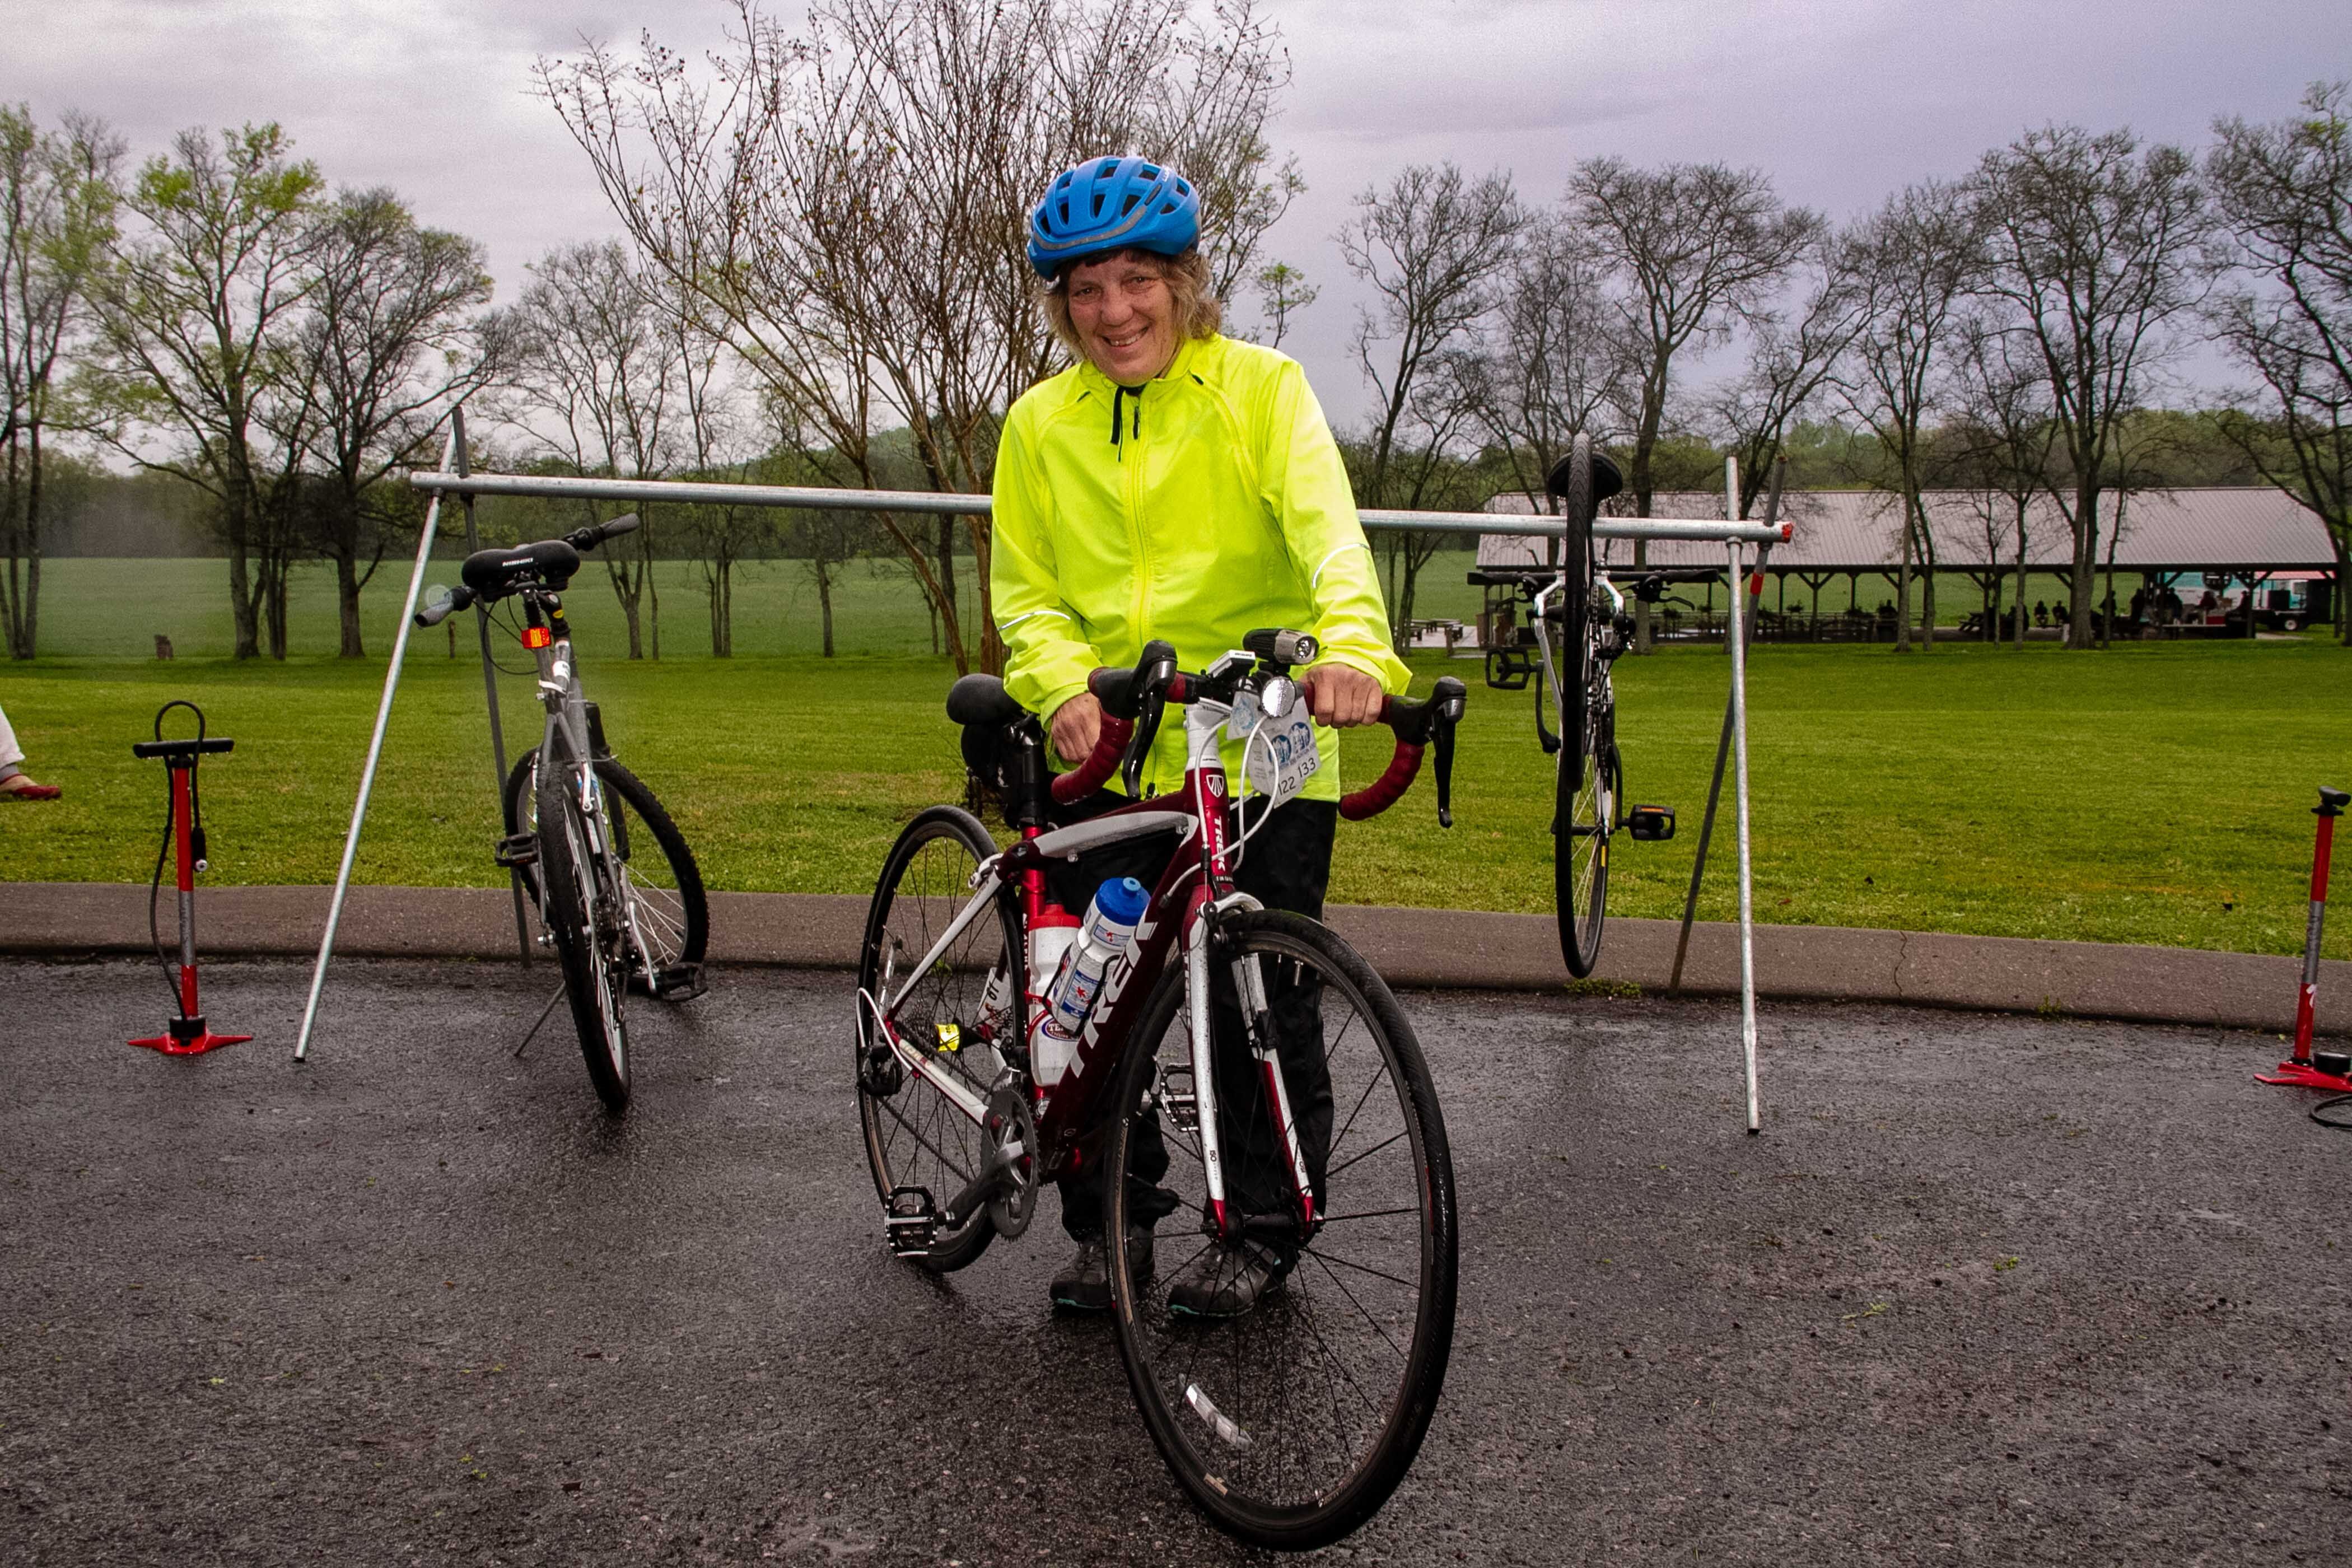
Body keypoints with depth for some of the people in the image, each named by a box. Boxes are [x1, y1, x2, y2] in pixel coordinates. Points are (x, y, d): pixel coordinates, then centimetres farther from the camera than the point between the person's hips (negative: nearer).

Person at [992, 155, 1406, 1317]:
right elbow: (1026, 592, 7)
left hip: (1266, 752, -2)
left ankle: (1260, 1227, 21)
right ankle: (1108, 1224, 23)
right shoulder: (1041, 425, 7)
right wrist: (1064, 685, -15)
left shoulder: (1261, 388, -2)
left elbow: (1328, 527, -16)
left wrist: (1350, 646, -37)